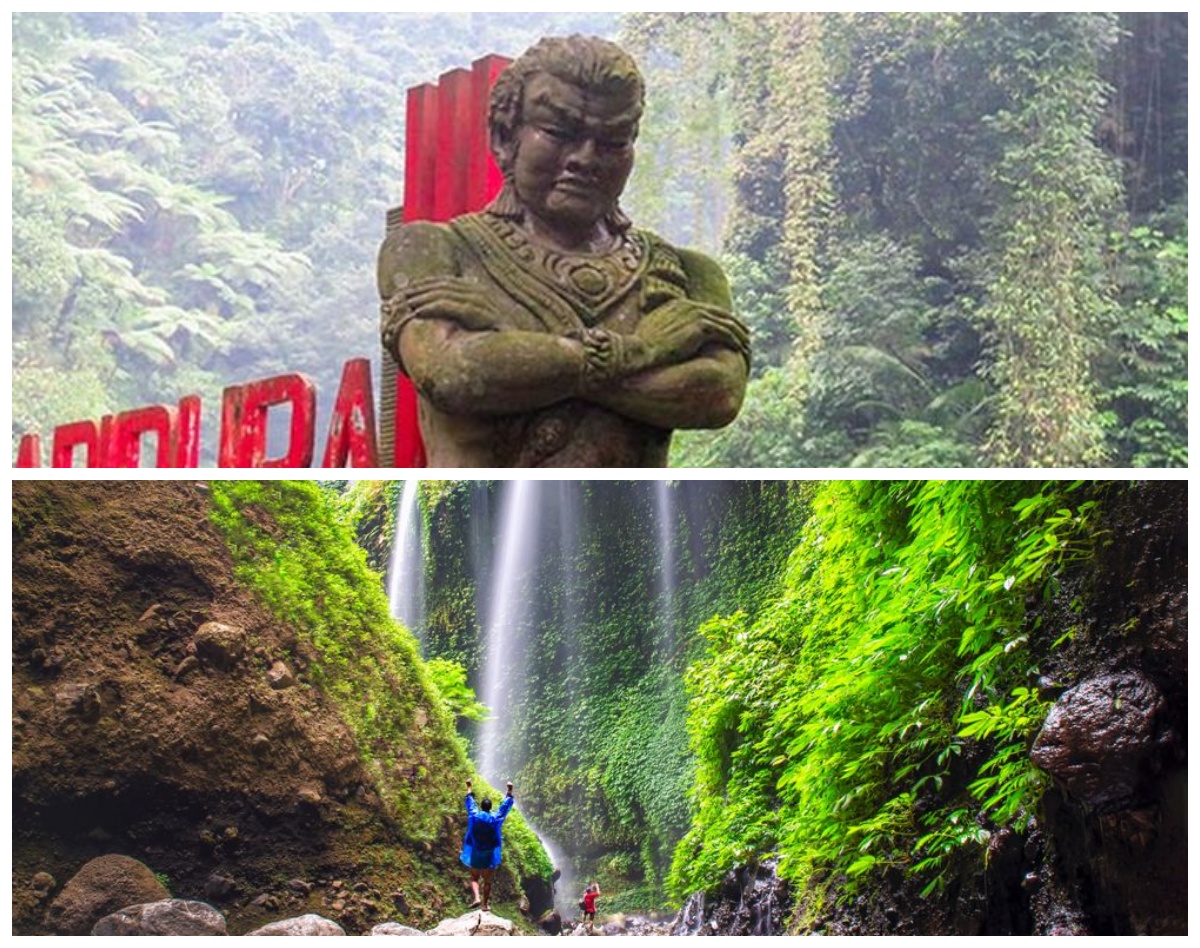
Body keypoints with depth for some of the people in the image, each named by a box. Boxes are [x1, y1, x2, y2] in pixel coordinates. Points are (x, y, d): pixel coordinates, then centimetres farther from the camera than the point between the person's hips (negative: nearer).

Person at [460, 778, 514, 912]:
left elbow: (470, 802, 12)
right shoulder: (496, 818, -6)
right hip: (490, 855, 0)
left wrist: (469, 787, 26)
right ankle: (485, 905, 8)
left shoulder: (474, 815, -5)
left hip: (475, 854, 0)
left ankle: (477, 898, -9)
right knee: (487, 881, 9)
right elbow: (506, 805, 5)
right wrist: (509, 791, 15)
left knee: (474, 878, 13)